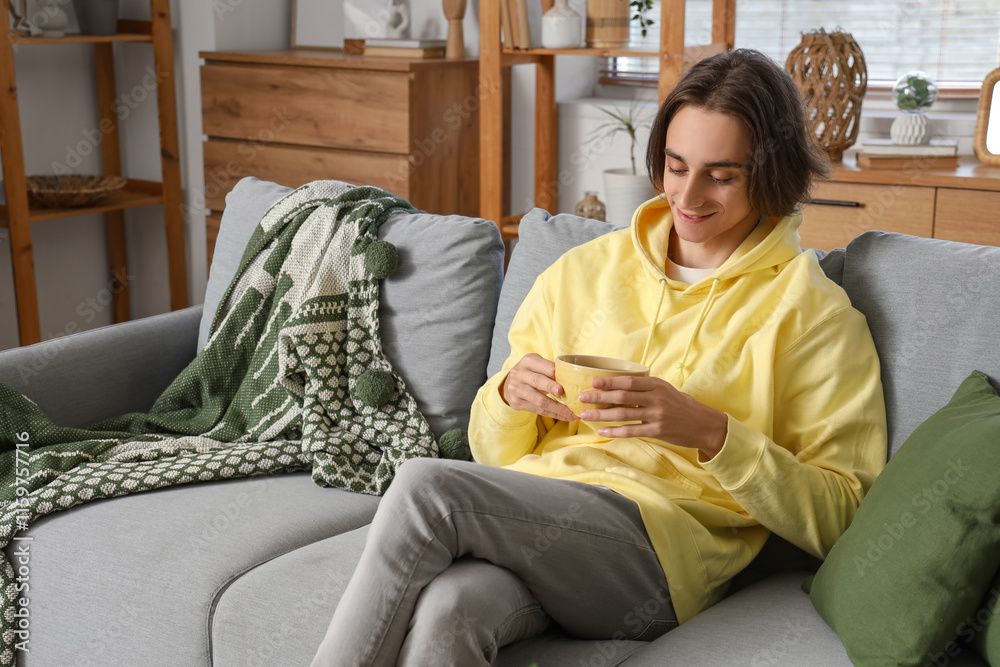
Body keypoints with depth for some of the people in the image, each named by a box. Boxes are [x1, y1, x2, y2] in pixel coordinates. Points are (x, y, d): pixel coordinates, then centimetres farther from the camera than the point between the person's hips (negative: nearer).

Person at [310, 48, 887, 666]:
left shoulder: (811, 312, 5)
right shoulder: (583, 269, 18)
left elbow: (838, 518, -1)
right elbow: (495, 453, 21)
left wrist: (711, 432, -14)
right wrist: (509, 395, -2)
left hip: (662, 539, -3)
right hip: (523, 513, 4)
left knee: (424, 487, -28)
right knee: (448, 608, -35)